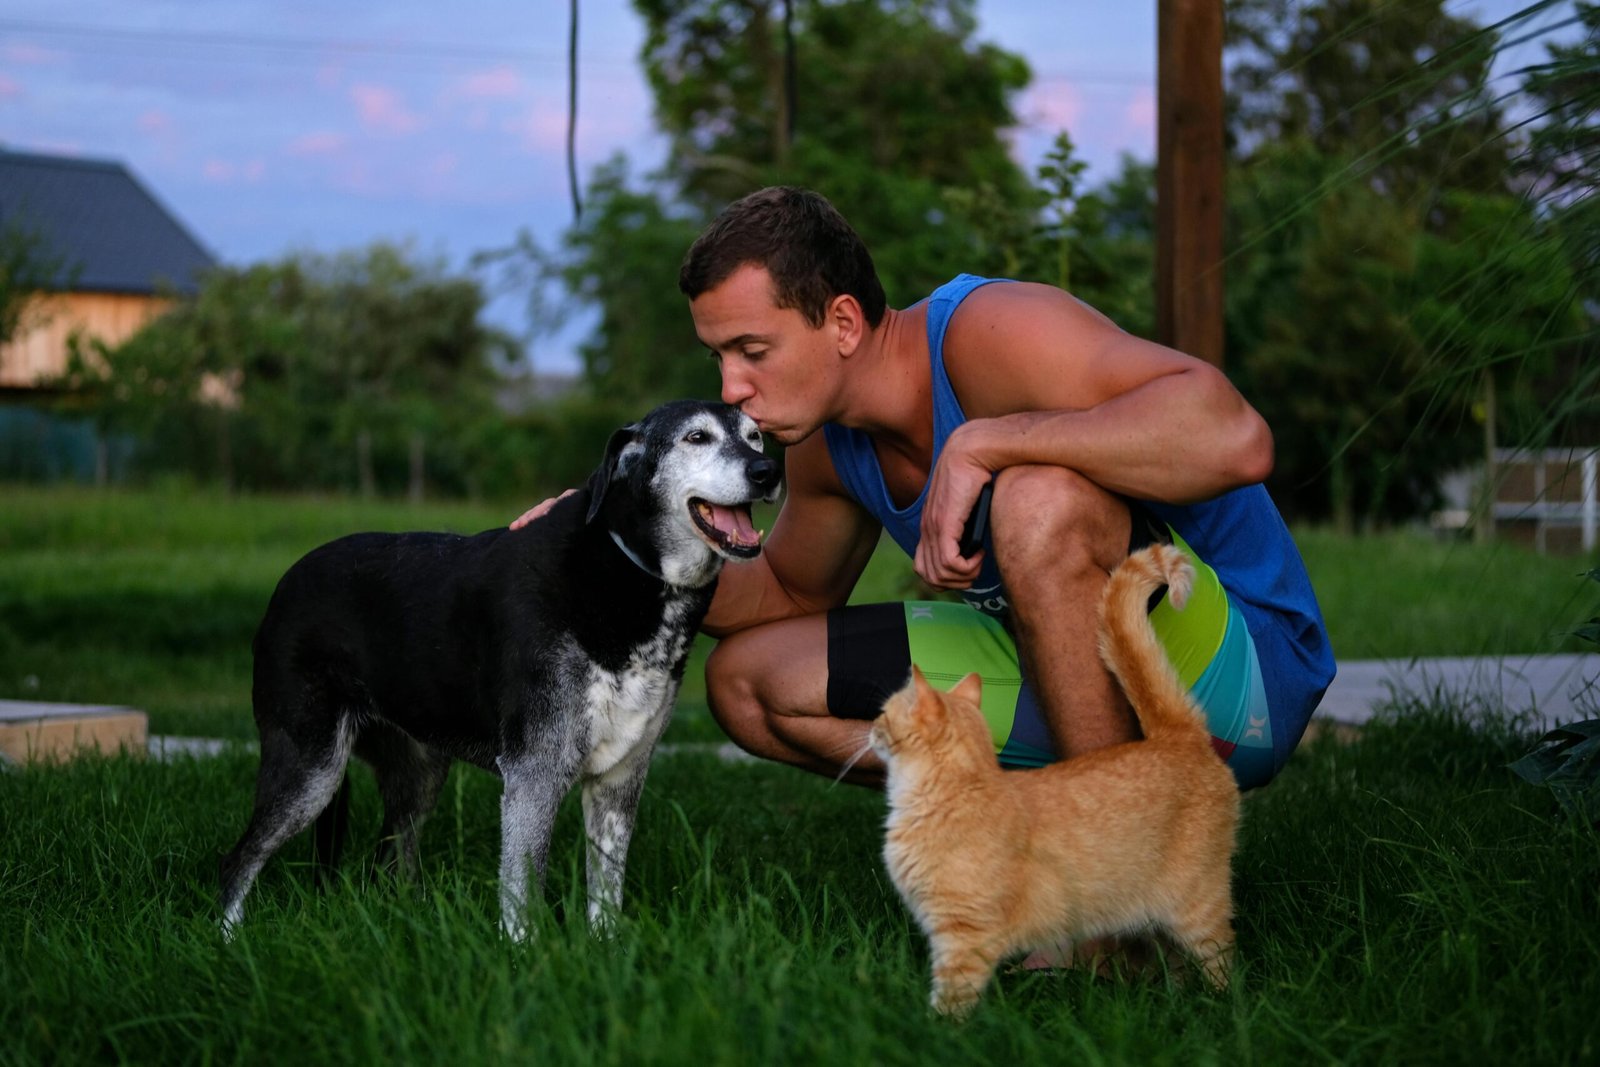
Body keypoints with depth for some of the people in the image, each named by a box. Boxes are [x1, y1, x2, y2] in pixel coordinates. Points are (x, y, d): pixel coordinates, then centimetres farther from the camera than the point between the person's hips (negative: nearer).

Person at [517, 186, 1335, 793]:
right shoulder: (826, 444, 1)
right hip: (1067, 675, 8)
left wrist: (985, 440, -38)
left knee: (1041, 497, -38)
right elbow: (793, 595, 22)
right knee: (747, 682, 6)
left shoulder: (988, 331, -25)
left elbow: (1234, 438, -39)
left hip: (1237, 671, -8)